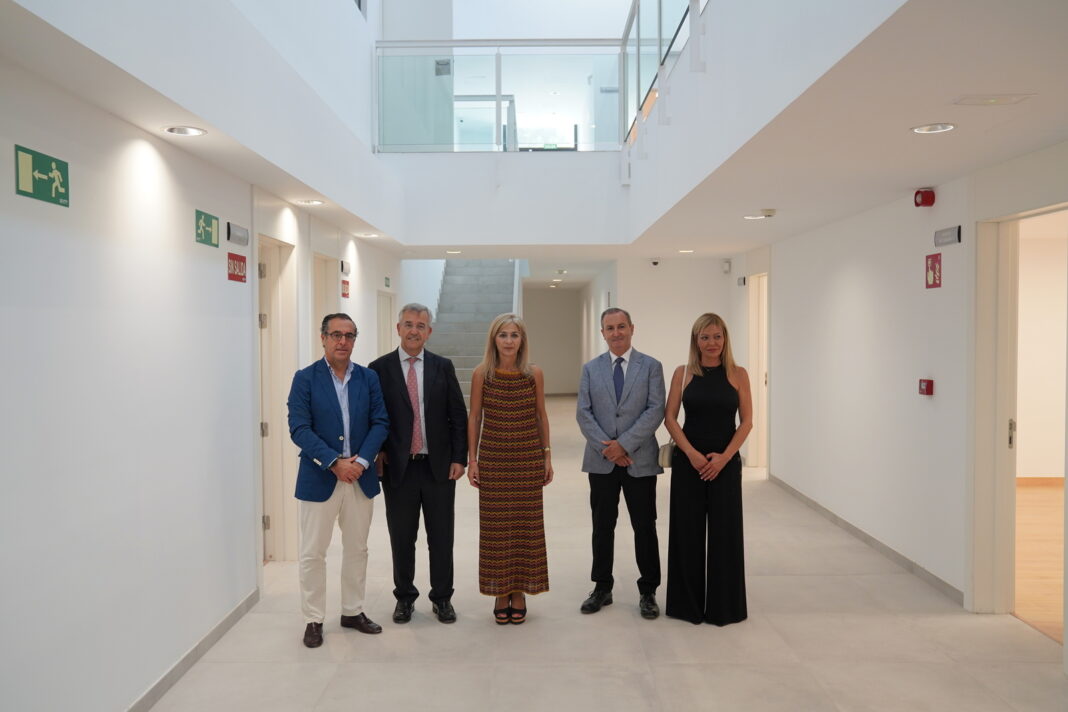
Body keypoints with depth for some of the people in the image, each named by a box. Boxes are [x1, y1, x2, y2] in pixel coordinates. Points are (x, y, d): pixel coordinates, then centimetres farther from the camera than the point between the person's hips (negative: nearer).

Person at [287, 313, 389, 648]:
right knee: (313, 553, 5)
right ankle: (313, 619, 20)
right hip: (319, 479, -3)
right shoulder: (305, 378, -5)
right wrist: (335, 462, -19)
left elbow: (380, 423, 1)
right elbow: (299, 429, -11)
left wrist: (361, 460, -13)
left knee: (357, 549, 14)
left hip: (360, 477, 3)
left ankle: (352, 611, 30)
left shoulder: (369, 378, 4)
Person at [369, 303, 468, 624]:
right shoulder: (379, 368, 0)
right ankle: (404, 597, 29)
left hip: (439, 465, 1)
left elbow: (458, 416, 3)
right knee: (401, 537, 10)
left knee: (441, 537, 10)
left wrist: (459, 458, -2)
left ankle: (442, 598, 26)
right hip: (398, 466, -1)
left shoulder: (443, 367, 3)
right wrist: (377, 455, -5)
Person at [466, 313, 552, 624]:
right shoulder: (481, 374, -2)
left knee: (526, 525, 5)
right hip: (492, 459, -1)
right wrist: (472, 459, 0)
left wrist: (547, 456, 6)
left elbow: (541, 416, 7)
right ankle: (501, 594, 19)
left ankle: (519, 593, 20)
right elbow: (474, 418, 2)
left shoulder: (534, 374, 0)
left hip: (528, 460, 1)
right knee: (495, 527, 4)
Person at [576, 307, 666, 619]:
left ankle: (648, 592, 19)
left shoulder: (651, 366, 1)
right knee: (602, 526, 11)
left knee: (645, 527, 5)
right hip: (601, 461, 2)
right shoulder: (591, 369, 7)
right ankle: (602, 588, 24)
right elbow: (584, 413, 0)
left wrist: (624, 444, -16)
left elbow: (655, 411, -8)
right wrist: (607, 448, -12)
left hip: (640, 461, -2)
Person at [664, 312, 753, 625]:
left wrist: (724, 457, -12)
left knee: (724, 533, 5)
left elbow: (747, 421, -1)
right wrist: (692, 453, -13)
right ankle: (688, 603, 22)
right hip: (688, 462, 0)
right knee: (688, 531, 7)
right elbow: (669, 418, -2)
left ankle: (723, 605, 22)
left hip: (726, 462, 0)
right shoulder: (683, 373, 1)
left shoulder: (738, 374, 1)